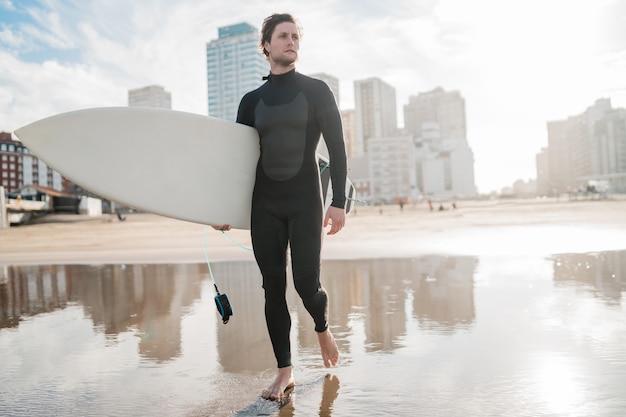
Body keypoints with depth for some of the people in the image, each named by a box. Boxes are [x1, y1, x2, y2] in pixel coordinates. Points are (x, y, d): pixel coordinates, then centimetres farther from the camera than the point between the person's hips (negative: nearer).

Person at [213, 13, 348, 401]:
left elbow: (337, 149, -1)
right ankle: (286, 372, 12)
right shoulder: (252, 101, 13)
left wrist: (339, 202, -11)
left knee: (307, 283, -9)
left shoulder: (316, 90, 4)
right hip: (264, 205, 3)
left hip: (306, 201, -3)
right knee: (273, 286, 1)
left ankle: (323, 328, 27)